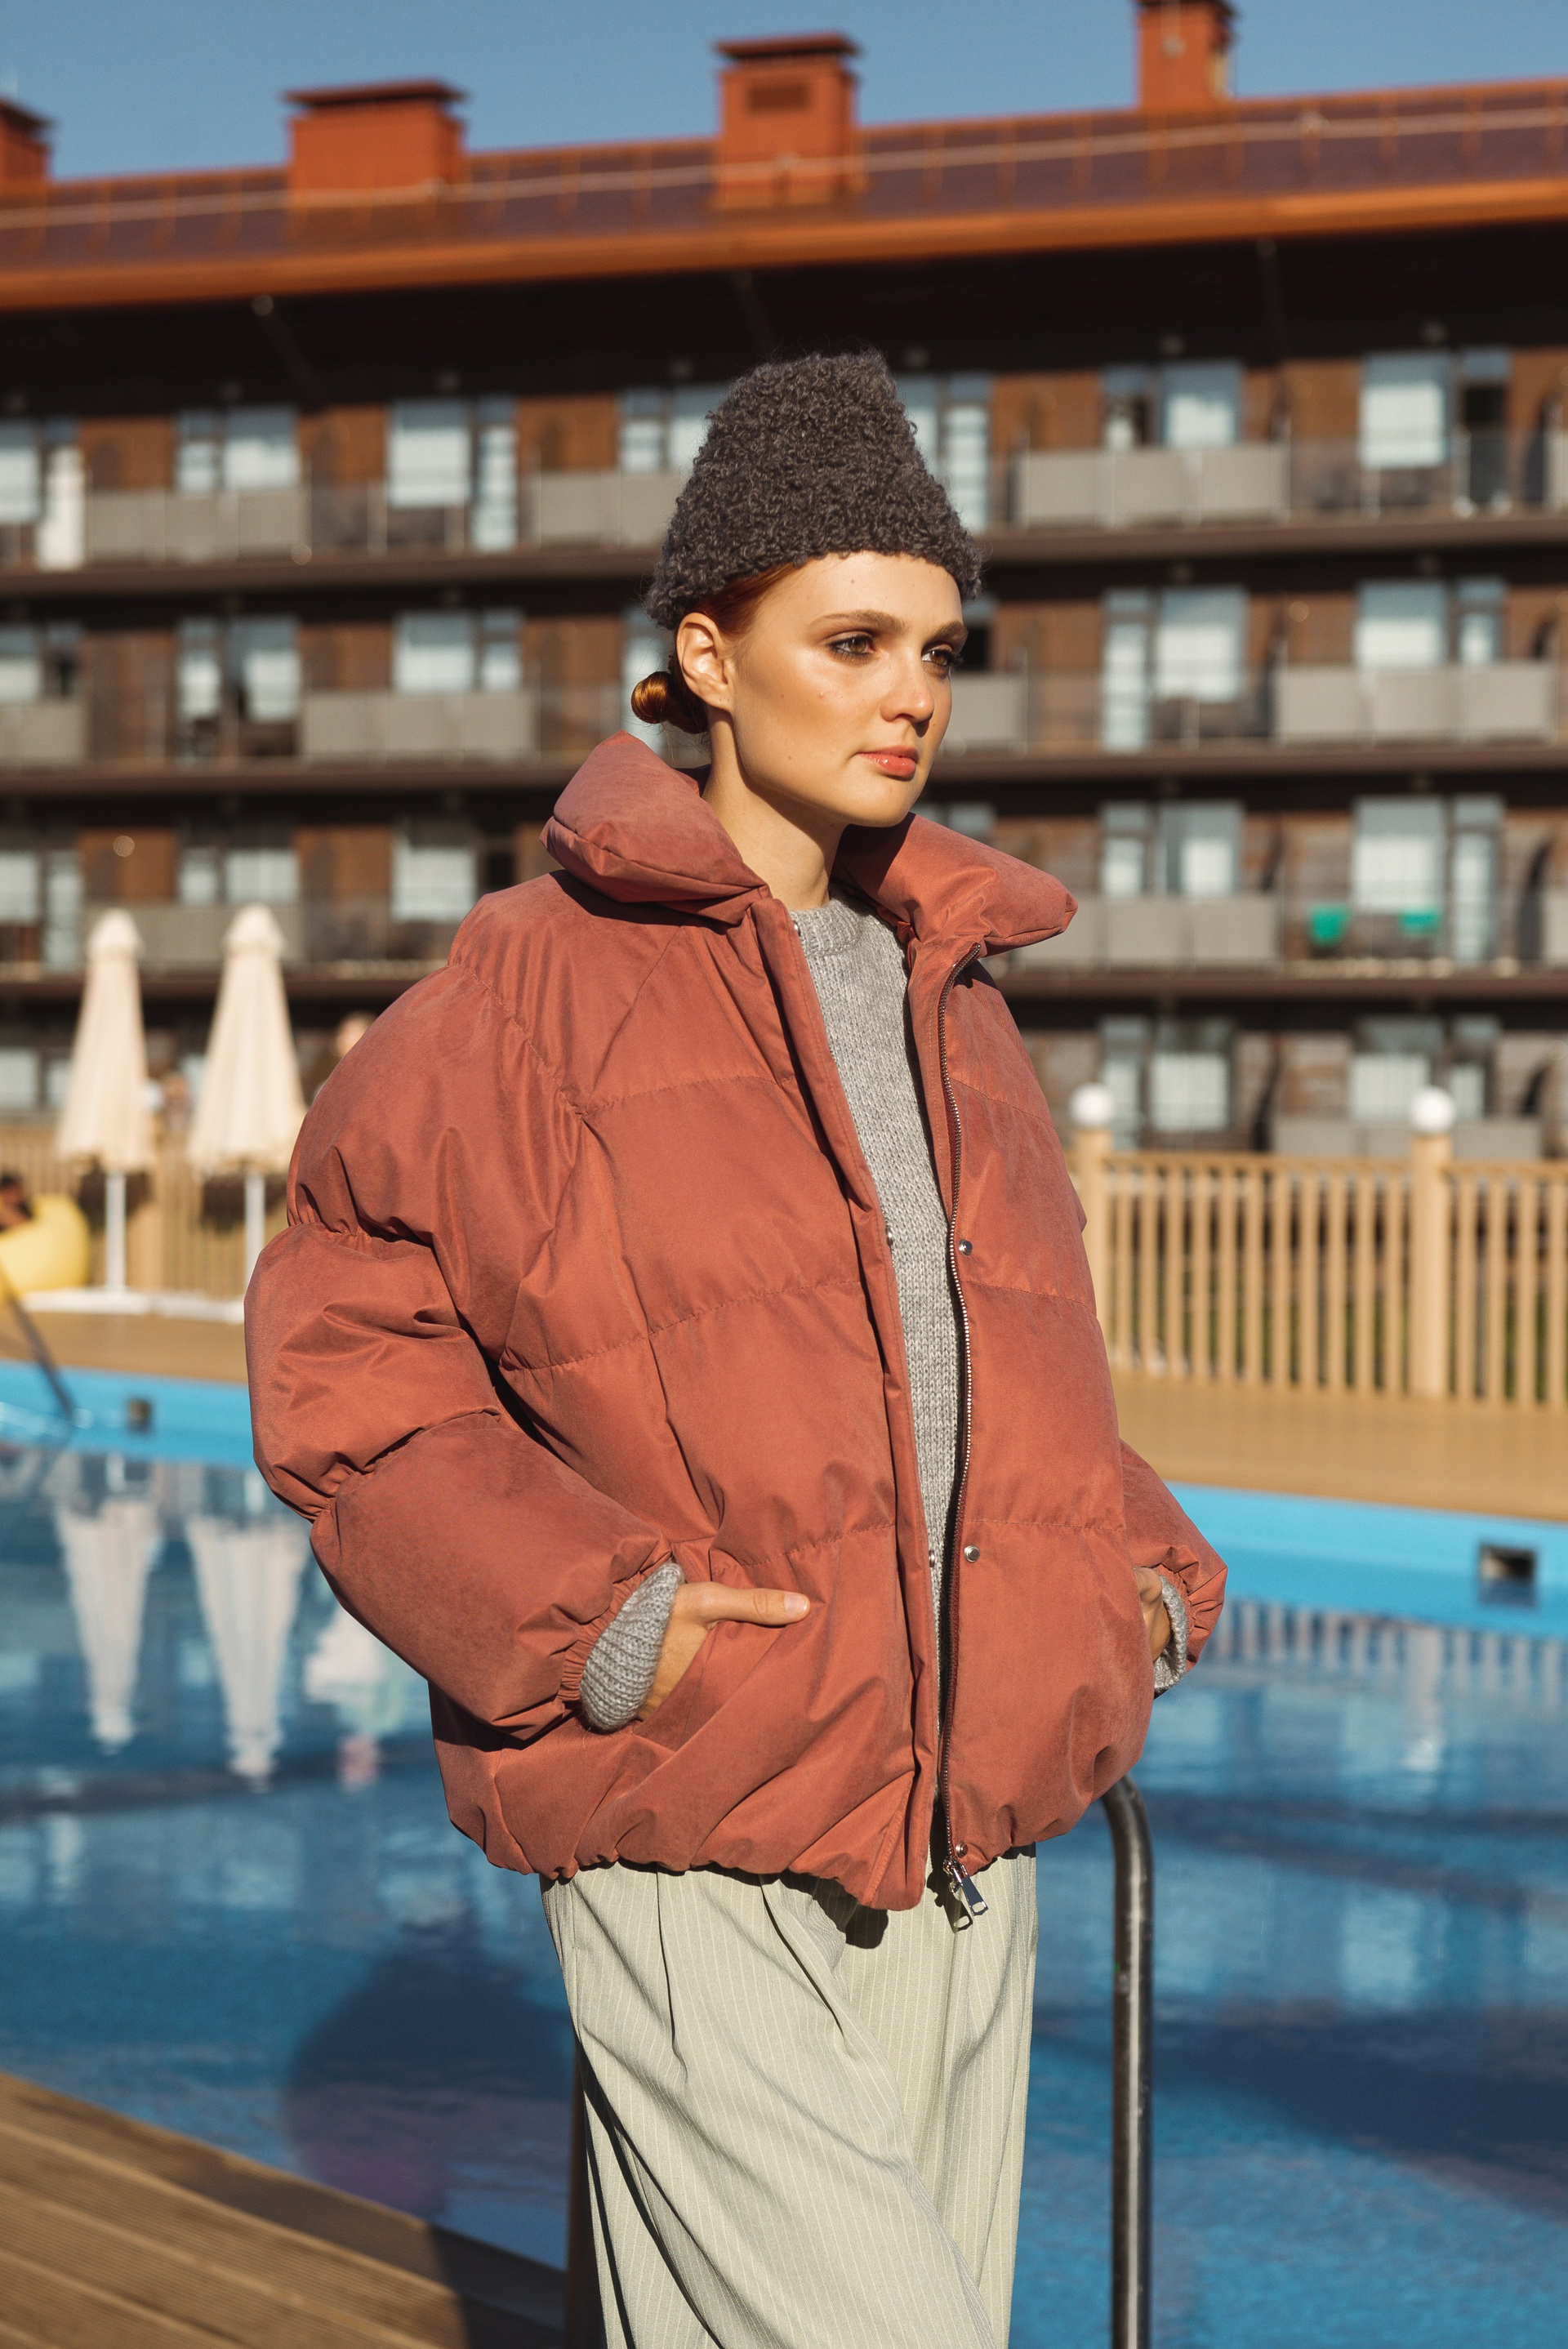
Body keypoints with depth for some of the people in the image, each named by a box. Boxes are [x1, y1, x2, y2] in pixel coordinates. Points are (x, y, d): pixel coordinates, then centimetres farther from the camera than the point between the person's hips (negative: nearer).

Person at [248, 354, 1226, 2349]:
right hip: (692, 1866, -6)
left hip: (960, 1855, 6)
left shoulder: (949, 995, 15)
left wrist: (1138, 1584, 10)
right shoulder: (537, 985, -4)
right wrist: (590, 1622, -16)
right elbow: (341, 1353, -5)